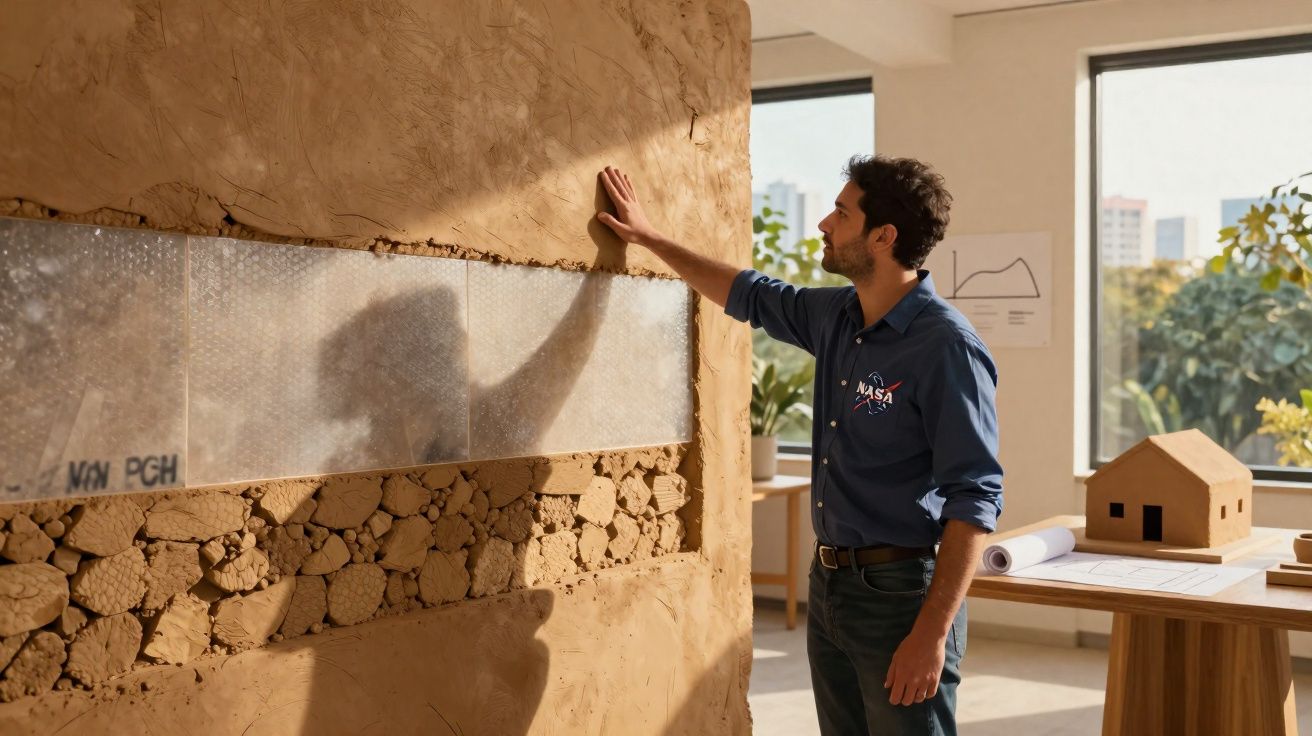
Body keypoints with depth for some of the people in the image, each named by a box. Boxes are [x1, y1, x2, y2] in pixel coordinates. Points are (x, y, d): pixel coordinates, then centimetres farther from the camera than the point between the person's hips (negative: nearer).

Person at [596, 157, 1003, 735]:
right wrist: (650, 238, 30)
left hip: (900, 589, -8)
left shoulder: (947, 346, -18)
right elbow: (748, 295, 25)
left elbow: (974, 499, -21)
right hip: (828, 581, 8)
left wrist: (933, 633, -24)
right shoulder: (836, 317, 6)